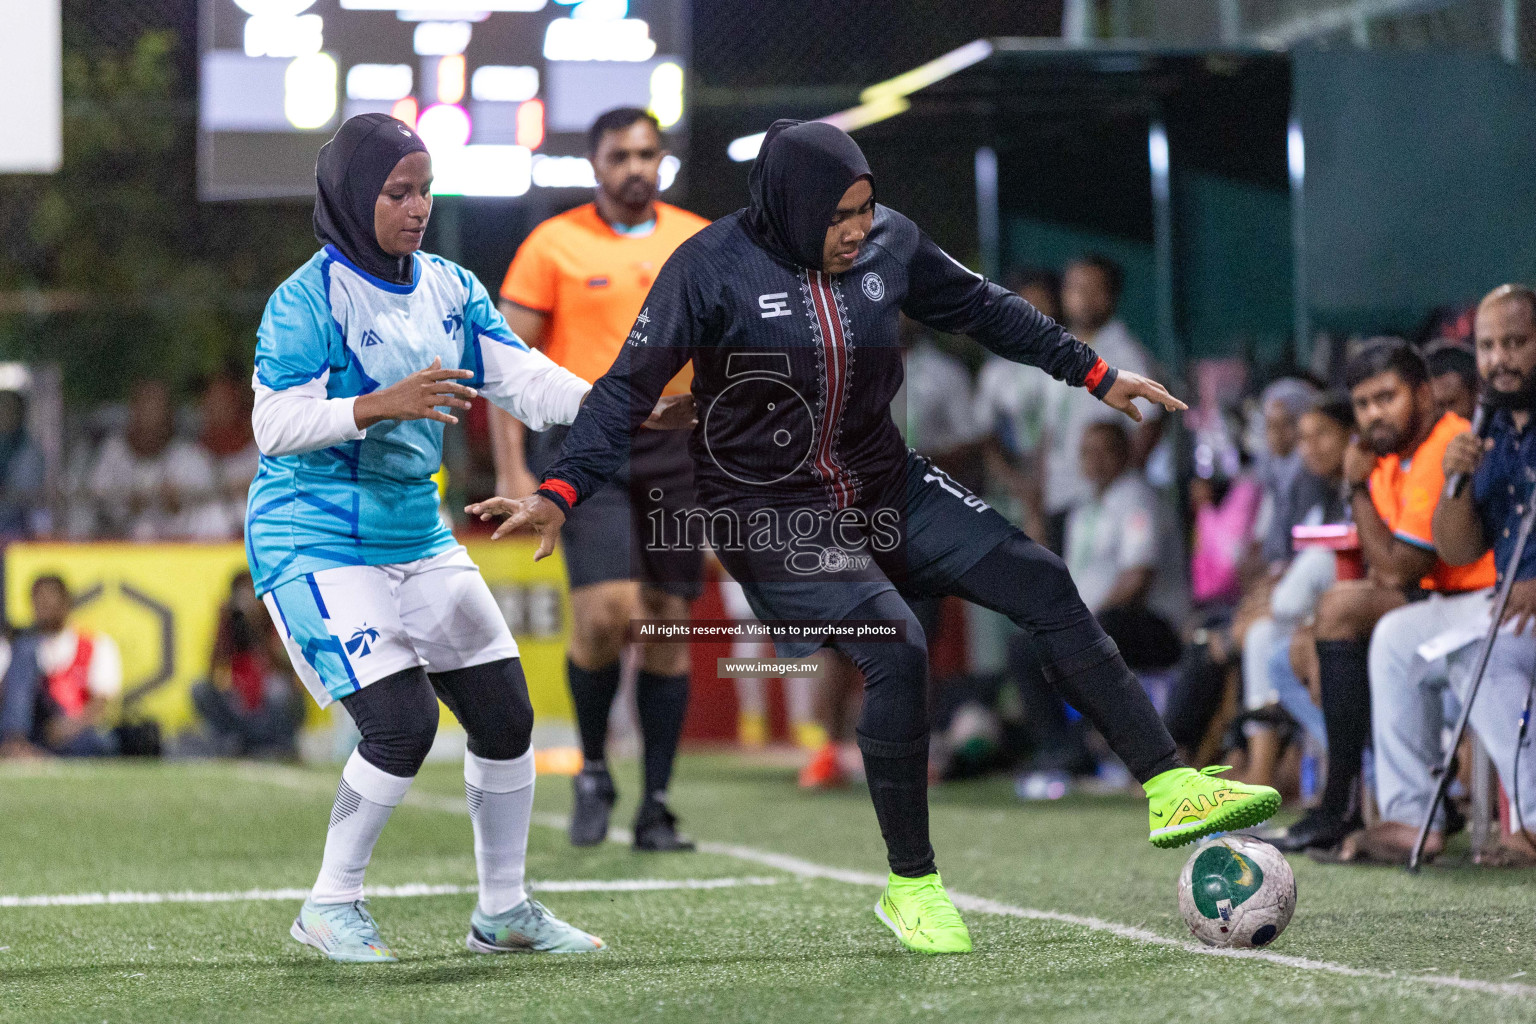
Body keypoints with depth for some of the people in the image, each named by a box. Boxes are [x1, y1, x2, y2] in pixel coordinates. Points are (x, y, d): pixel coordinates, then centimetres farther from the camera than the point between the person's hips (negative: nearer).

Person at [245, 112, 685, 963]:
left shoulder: (449, 289, 7)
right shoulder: (308, 300, -14)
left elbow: (527, 382, 1)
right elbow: (275, 423, -20)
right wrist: (382, 404, -32)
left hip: (419, 540, 8)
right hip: (317, 545, -8)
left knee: (504, 715, 6)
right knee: (401, 724, -17)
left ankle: (503, 909, 22)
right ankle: (329, 907, 2)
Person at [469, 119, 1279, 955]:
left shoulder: (888, 244, -1)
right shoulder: (714, 268, -16)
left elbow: (982, 309, 14)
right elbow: (629, 388, -16)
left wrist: (1095, 375, 17)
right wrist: (559, 493, -27)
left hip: (884, 488, 6)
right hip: (772, 517, -6)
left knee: (1044, 587, -5)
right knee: (896, 650, -24)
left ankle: (1171, 788, 1)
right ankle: (910, 886, -7)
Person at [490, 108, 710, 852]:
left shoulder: (700, 242, 9)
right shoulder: (554, 245, -1)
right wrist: (511, 467, -8)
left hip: (674, 447, 3)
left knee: (667, 624, 2)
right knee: (606, 610, -19)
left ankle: (656, 808, 9)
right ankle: (592, 769, 5)